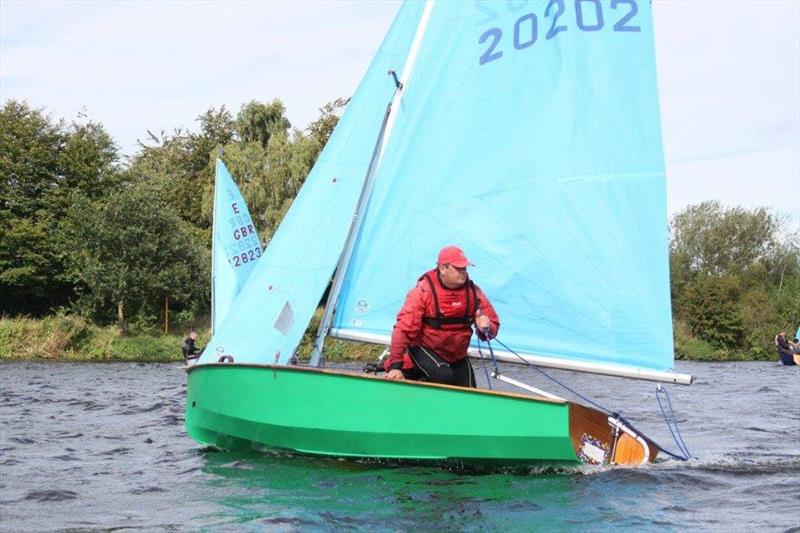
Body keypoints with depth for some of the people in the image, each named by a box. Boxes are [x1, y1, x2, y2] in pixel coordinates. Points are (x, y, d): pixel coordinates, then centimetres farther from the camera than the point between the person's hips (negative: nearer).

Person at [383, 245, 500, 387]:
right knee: (443, 376, -34)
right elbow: (404, 328, -25)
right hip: (424, 350, -6)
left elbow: (492, 321, 1)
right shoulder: (424, 290, -21)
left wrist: (486, 328, -26)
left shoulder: (472, 291, -8)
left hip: (457, 357, 6)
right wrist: (395, 366, -32)